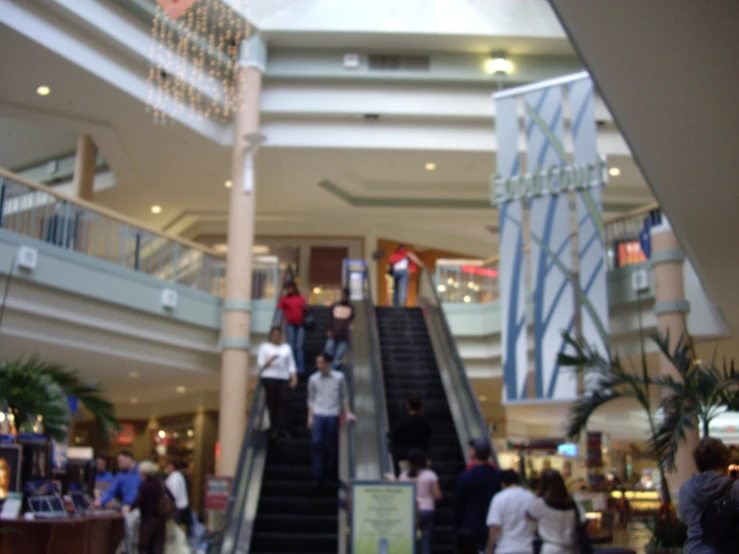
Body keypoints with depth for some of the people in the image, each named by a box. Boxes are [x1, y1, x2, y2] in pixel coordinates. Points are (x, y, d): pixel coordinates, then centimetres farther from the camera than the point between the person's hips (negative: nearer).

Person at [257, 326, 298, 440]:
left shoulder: (286, 348, 19)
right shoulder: (265, 347, 11)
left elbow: (291, 364, 14)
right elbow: (261, 364, 4)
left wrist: (294, 378, 3)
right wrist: (270, 360, -13)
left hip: (284, 378, 2)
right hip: (269, 377, -2)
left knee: (284, 402, -10)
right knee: (272, 403, -6)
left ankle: (283, 429, -9)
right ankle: (275, 430, -1)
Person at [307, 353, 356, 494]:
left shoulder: (339, 378, 2)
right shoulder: (313, 379, 5)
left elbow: (344, 397, 10)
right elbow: (311, 399, 11)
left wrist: (348, 413, 3)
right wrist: (310, 417, 5)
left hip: (333, 415, -1)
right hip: (318, 415, 1)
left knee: (331, 447, 3)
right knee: (317, 443, -10)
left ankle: (329, 474, 22)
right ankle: (318, 477, -6)